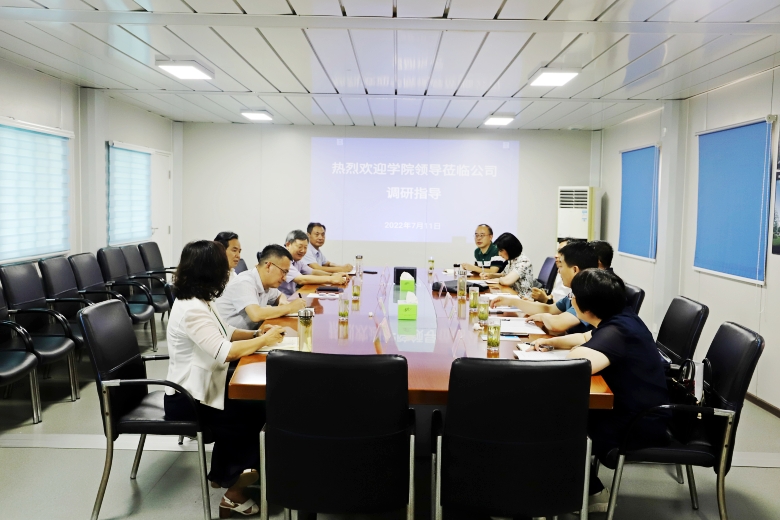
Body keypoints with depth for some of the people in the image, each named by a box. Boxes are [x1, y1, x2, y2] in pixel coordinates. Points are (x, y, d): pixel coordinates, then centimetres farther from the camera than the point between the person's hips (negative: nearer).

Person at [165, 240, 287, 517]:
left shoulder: (201, 301, 6)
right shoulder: (192, 310, -26)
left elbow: (226, 333, 16)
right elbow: (224, 352, -33)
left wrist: (256, 334, -1)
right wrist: (264, 340, -19)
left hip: (204, 387, 9)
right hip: (188, 400, -9)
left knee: (258, 402, 0)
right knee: (258, 414, -9)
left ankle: (226, 474, 16)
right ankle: (233, 488, 9)